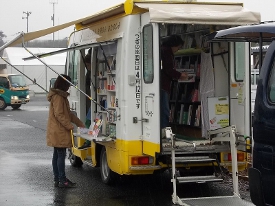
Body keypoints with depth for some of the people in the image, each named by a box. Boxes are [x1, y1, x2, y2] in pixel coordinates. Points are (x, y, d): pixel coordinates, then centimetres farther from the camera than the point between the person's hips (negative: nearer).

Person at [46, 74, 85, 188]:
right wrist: (70, 126, -18)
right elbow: (59, 114, -20)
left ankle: (57, 180, 15)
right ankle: (62, 180, -3)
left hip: (57, 132, 10)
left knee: (57, 155, 11)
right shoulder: (58, 97, -15)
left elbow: (68, 113, 21)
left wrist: (80, 124, 17)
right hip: (59, 132, -10)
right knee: (61, 155, -7)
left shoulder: (62, 96, 18)